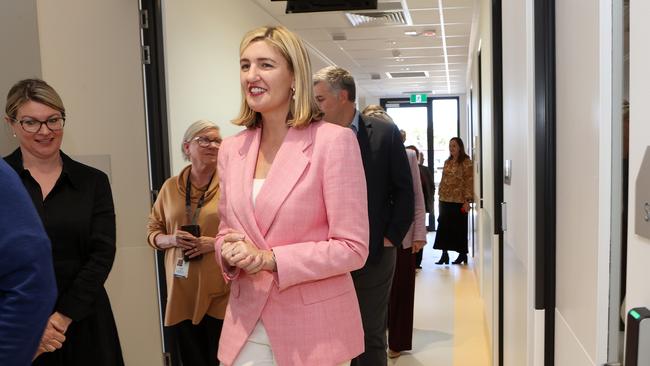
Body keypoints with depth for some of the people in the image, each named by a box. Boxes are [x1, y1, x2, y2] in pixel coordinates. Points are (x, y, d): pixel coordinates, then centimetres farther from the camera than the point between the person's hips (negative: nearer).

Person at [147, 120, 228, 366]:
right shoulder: (170, 187, 8)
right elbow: (153, 232, 14)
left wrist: (216, 243, -16)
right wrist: (171, 240, -7)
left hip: (220, 292, -3)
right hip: (181, 292, 3)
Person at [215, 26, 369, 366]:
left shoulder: (334, 140, -13)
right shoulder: (231, 149, 4)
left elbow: (353, 248, -13)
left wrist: (271, 258, -19)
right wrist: (230, 250, -9)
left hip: (313, 328, -4)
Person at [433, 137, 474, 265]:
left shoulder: (466, 162, -6)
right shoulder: (447, 162, 13)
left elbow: (469, 182, -11)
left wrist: (467, 200, -16)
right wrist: (440, 196, 10)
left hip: (459, 200, -6)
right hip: (445, 200, 6)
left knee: (459, 228, 3)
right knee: (443, 227, 4)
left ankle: (463, 254, 16)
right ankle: (444, 254, 10)